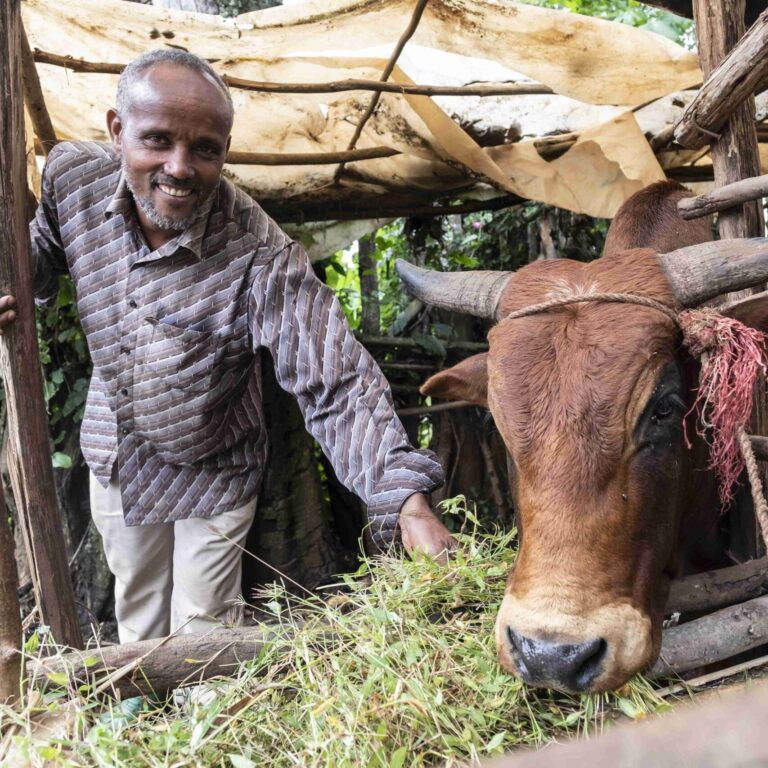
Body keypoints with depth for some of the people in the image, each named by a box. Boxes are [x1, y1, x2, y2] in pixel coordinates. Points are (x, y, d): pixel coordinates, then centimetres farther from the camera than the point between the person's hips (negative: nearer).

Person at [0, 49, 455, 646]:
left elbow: (337, 383, -37)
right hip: (113, 456, 5)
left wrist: (409, 501, -46)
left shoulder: (263, 258, -35)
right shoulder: (71, 176, -18)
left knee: (202, 631, 17)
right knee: (135, 615, 29)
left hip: (215, 474, -4)